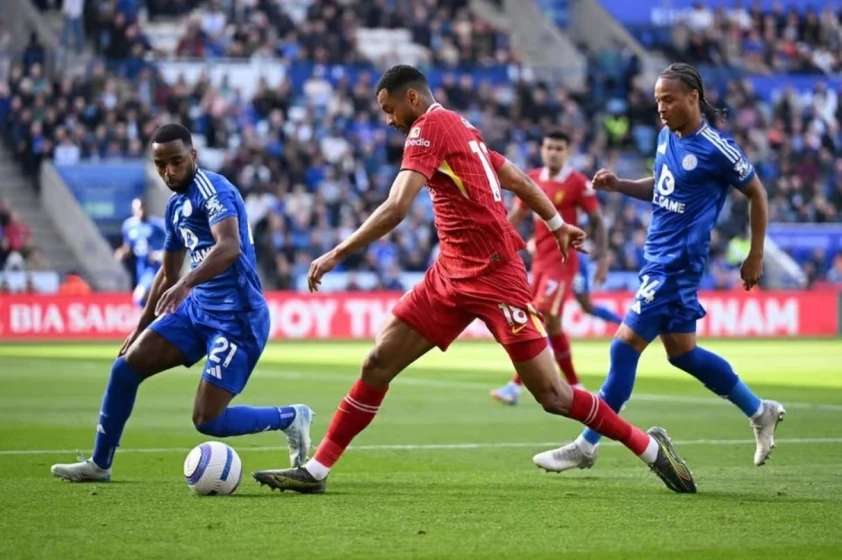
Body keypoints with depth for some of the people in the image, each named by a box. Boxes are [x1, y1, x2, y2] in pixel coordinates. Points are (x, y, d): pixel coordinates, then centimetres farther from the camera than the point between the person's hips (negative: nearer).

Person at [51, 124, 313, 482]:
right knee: (126, 366, 0)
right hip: (197, 308, 9)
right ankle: (99, 464, 14)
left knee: (208, 421, -12)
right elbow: (168, 274, 26)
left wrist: (186, 284, -45)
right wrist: (141, 328, 28)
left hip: (236, 318, -9)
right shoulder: (175, 206, 14)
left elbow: (230, 247, -32)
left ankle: (291, 418, 11)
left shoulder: (212, 189, -14)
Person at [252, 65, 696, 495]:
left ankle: (649, 447, 10)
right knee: (378, 363, 2)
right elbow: (519, 180, 23)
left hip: (493, 276, -9)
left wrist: (337, 254, -20)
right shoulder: (460, 128, 15)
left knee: (551, 395, -5)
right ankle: (315, 470, 4)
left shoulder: (429, 128, -12)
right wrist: (558, 225, 33)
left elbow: (395, 209, -22)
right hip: (452, 273, 9)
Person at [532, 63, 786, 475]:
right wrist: (619, 186, 4)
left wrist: (756, 255, -1)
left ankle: (587, 447, -3)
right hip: (658, 258, 9)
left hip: (677, 264, -9)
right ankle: (761, 412, 33)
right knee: (682, 352, 16)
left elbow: (756, 193, -4)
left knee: (625, 345, -10)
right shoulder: (668, 135, 7)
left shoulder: (716, 149, -15)